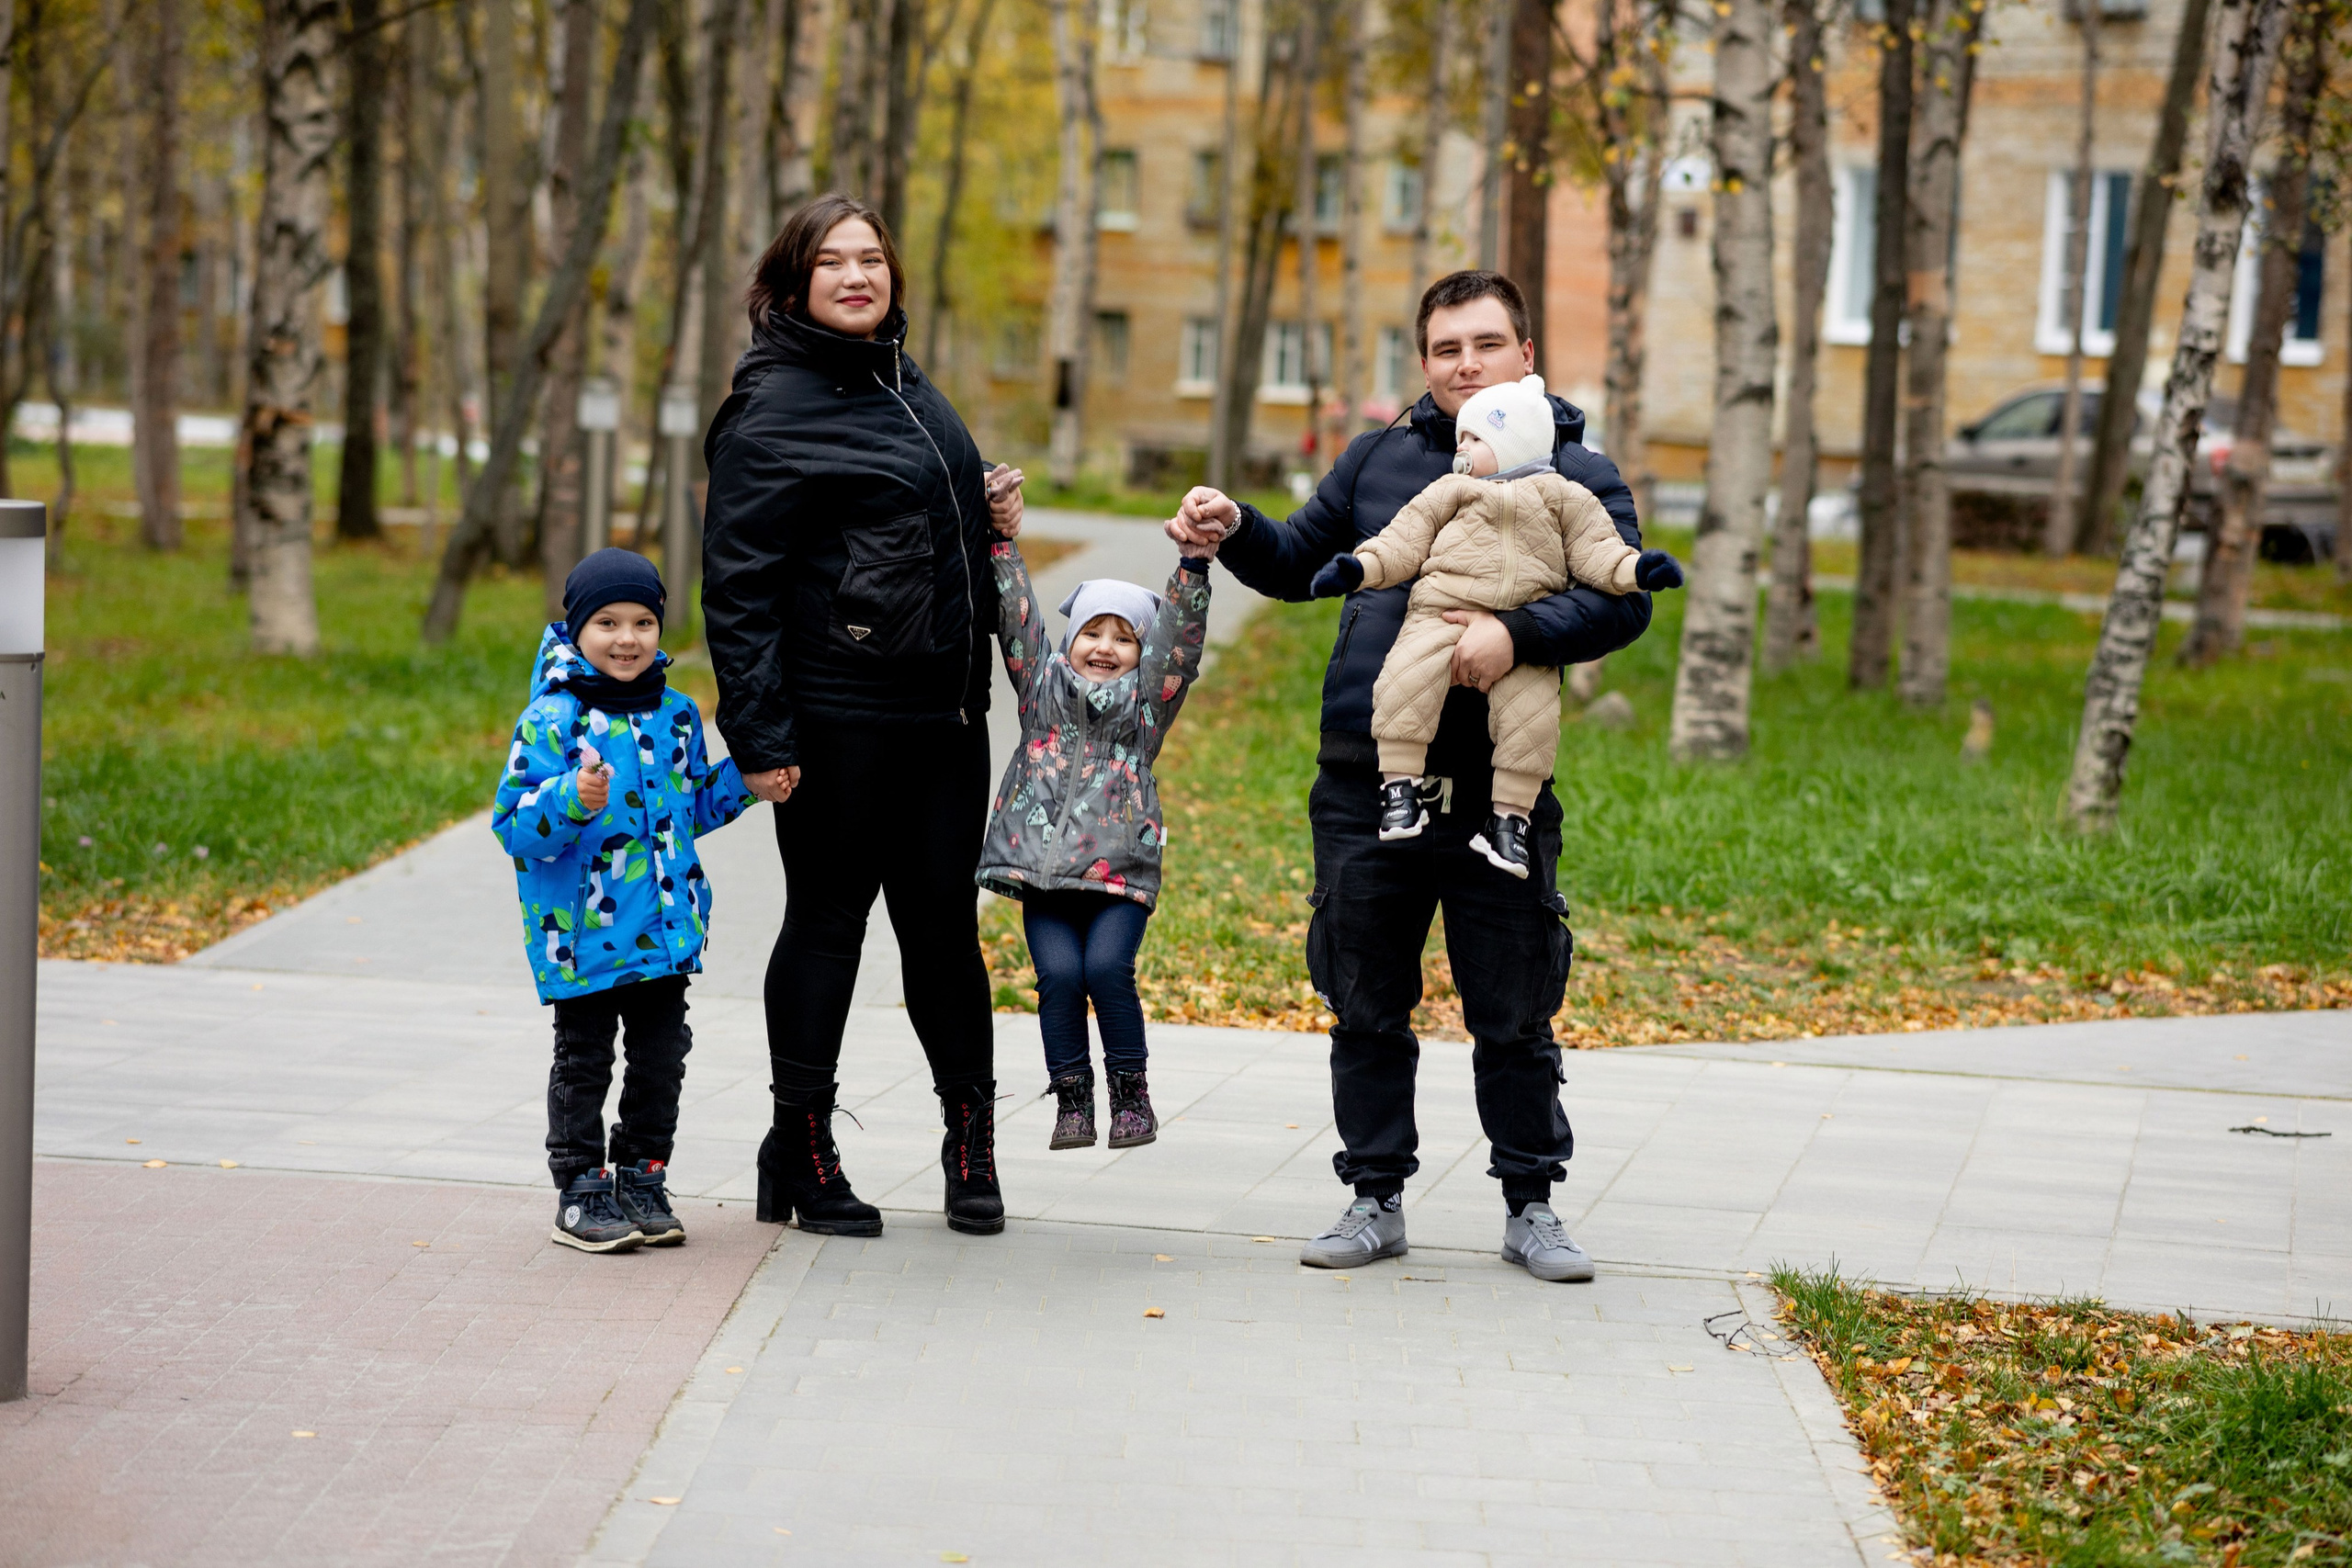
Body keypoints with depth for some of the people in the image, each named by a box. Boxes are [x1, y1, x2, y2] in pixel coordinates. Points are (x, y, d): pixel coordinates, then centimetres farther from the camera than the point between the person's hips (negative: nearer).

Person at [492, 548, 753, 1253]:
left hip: (665, 927, 6)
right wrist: (575, 800, -33)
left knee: (661, 1059, 12)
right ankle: (581, 1193, 13)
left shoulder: (675, 716, 8)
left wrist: (743, 775, 8)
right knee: (584, 1063, 4)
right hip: (584, 935, -5)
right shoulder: (551, 720, -12)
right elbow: (515, 822, -17)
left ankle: (642, 1181, 25)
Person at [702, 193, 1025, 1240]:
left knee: (944, 919, 10)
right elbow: (738, 581, -13)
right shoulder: (773, 408, -9)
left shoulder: (911, 390, 15)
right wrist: (758, 733, -18)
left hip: (945, 714, 6)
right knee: (827, 920, 3)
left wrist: (989, 508, 8)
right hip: (836, 716, -6)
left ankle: (970, 1135, 20)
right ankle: (801, 1151, 13)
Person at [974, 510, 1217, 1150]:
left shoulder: (1147, 699, 10)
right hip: (1042, 870, 1)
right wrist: (1002, 537, 1)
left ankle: (1131, 1097, -3)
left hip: (1119, 874, -1)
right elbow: (1018, 614, 9)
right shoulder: (1043, 684, 14)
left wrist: (1194, 564, -14)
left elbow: (1180, 636, -2)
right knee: (1059, 973, -14)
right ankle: (1071, 1101, -1)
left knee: (1108, 968, -18)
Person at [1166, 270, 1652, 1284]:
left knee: (1514, 1018, 4)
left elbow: (1624, 597, -8)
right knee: (1367, 1010, 8)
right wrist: (1234, 530, 3)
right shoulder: (1377, 460, 15)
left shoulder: (1577, 474, 5)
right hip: (1365, 783, 3)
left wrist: (1519, 632, -24)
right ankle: (1376, 1199, 19)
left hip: (1498, 791, -3)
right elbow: (1300, 562, 24)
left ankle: (1530, 1206, 17)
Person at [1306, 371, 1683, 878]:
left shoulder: (1562, 498, 16)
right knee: (1406, 679, -27)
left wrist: (1633, 568, -8)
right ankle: (1400, 786, -21)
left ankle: (1508, 816, -9)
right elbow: (1404, 541, 14)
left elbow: (1594, 551, 10)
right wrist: (1361, 566, -2)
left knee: (1533, 709, -21)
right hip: (1442, 614, 0)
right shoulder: (1450, 492, 19)